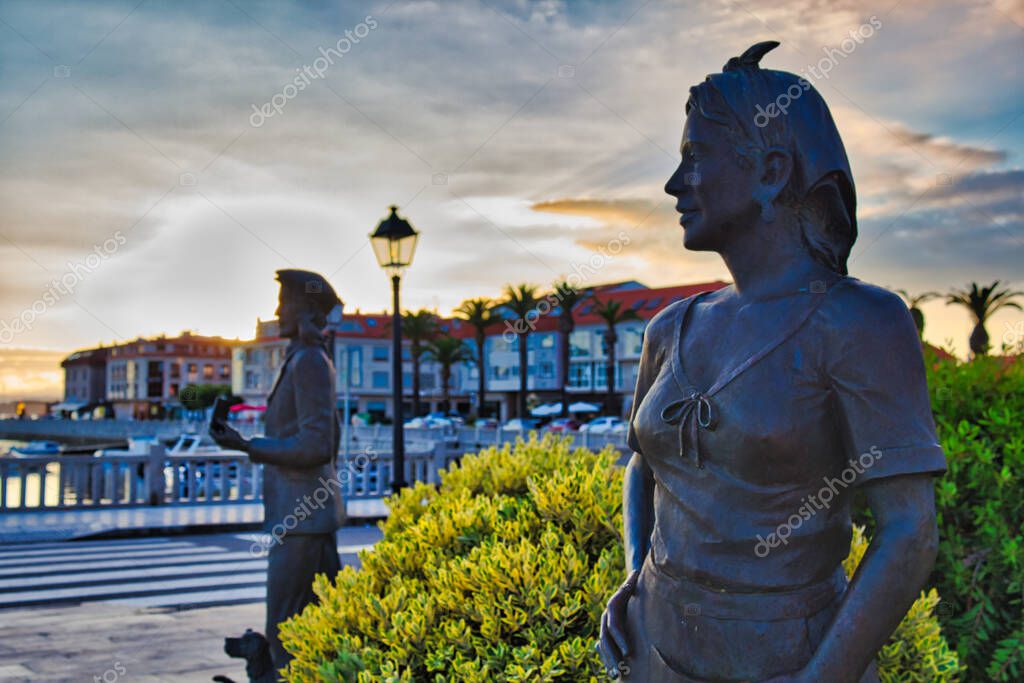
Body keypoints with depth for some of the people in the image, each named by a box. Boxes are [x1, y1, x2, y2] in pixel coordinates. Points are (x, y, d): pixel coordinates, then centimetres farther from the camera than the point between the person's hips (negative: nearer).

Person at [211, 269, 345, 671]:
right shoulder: (311, 362, 17)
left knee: (284, 631, -6)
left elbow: (316, 445, -20)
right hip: (310, 513, 10)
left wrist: (247, 447, -14)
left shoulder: (309, 361, -14)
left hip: (301, 517, -10)